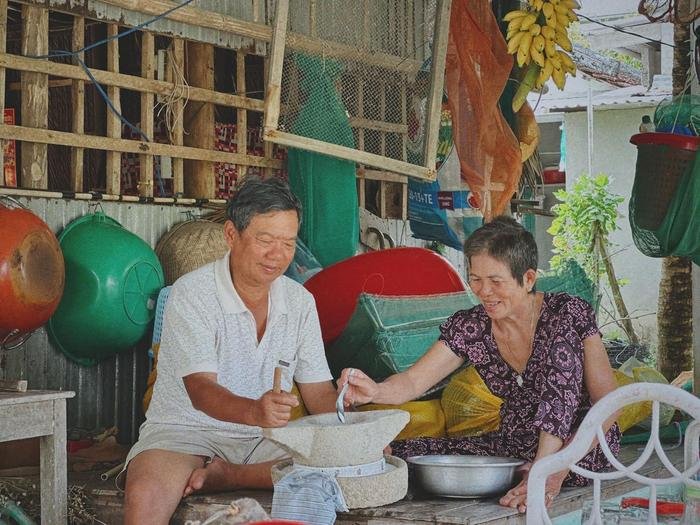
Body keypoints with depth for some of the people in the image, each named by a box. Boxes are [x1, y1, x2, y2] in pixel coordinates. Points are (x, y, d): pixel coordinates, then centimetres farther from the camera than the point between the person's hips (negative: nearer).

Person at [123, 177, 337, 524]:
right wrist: (255, 412, -44)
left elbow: (318, 391, 8)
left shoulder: (300, 302, 6)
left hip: (264, 439, 6)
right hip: (186, 431, -5)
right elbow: (201, 390, -23)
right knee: (145, 496, -37)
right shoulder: (191, 293, -12)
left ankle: (226, 475, -14)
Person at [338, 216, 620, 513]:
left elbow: (609, 402, -15)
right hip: (512, 448, 2)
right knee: (400, 454, -21)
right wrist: (374, 392, -35)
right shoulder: (469, 327, -3)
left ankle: (547, 462, -27)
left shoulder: (570, 314, -13)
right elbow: (413, 381, -11)